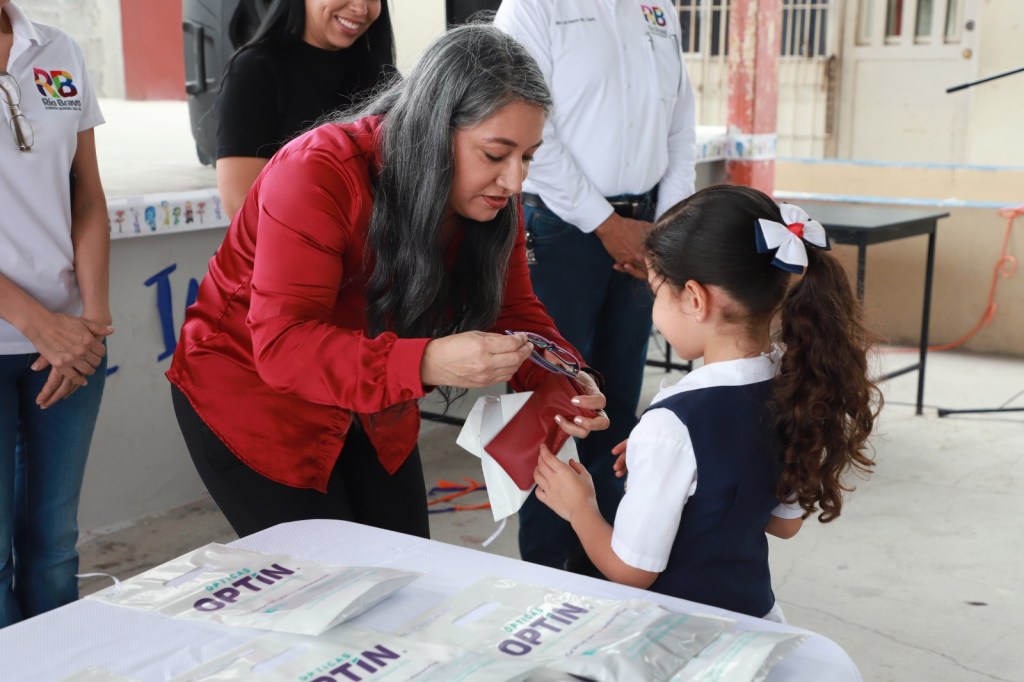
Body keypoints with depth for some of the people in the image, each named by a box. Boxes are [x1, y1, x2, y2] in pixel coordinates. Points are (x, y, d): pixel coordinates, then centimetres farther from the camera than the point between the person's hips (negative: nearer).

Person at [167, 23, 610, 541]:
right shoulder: (318, 174, -29)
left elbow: (513, 310, -5)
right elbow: (282, 346, -35)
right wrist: (425, 364, -49)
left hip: (372, 406, 6)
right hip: (253, 396, -5)